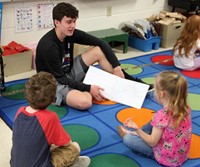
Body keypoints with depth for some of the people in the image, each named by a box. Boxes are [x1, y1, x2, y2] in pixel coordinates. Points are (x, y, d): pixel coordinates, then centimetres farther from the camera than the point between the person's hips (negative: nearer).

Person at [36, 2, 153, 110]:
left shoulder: (71, 33, -8)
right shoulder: (48, 46, -28)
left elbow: (101, 43, -4)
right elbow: (59, 78, -24)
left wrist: (116, 66, -13)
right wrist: (88, 88, -23)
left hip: (68, 75, 7)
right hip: (54, 84, -7)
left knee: (99, 50, -7)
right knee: (84, 102, -37)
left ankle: (131, 82, -1)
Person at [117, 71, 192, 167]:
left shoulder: (162, 116, -30)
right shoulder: (185, 108, -11)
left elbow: (152, 142, -21)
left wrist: (137, 129, -23)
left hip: (167, 158, -7)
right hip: (182, 154, 7)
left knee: (128, 139, 1)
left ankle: (128, 134, 34)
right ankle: (138, 134, 35)